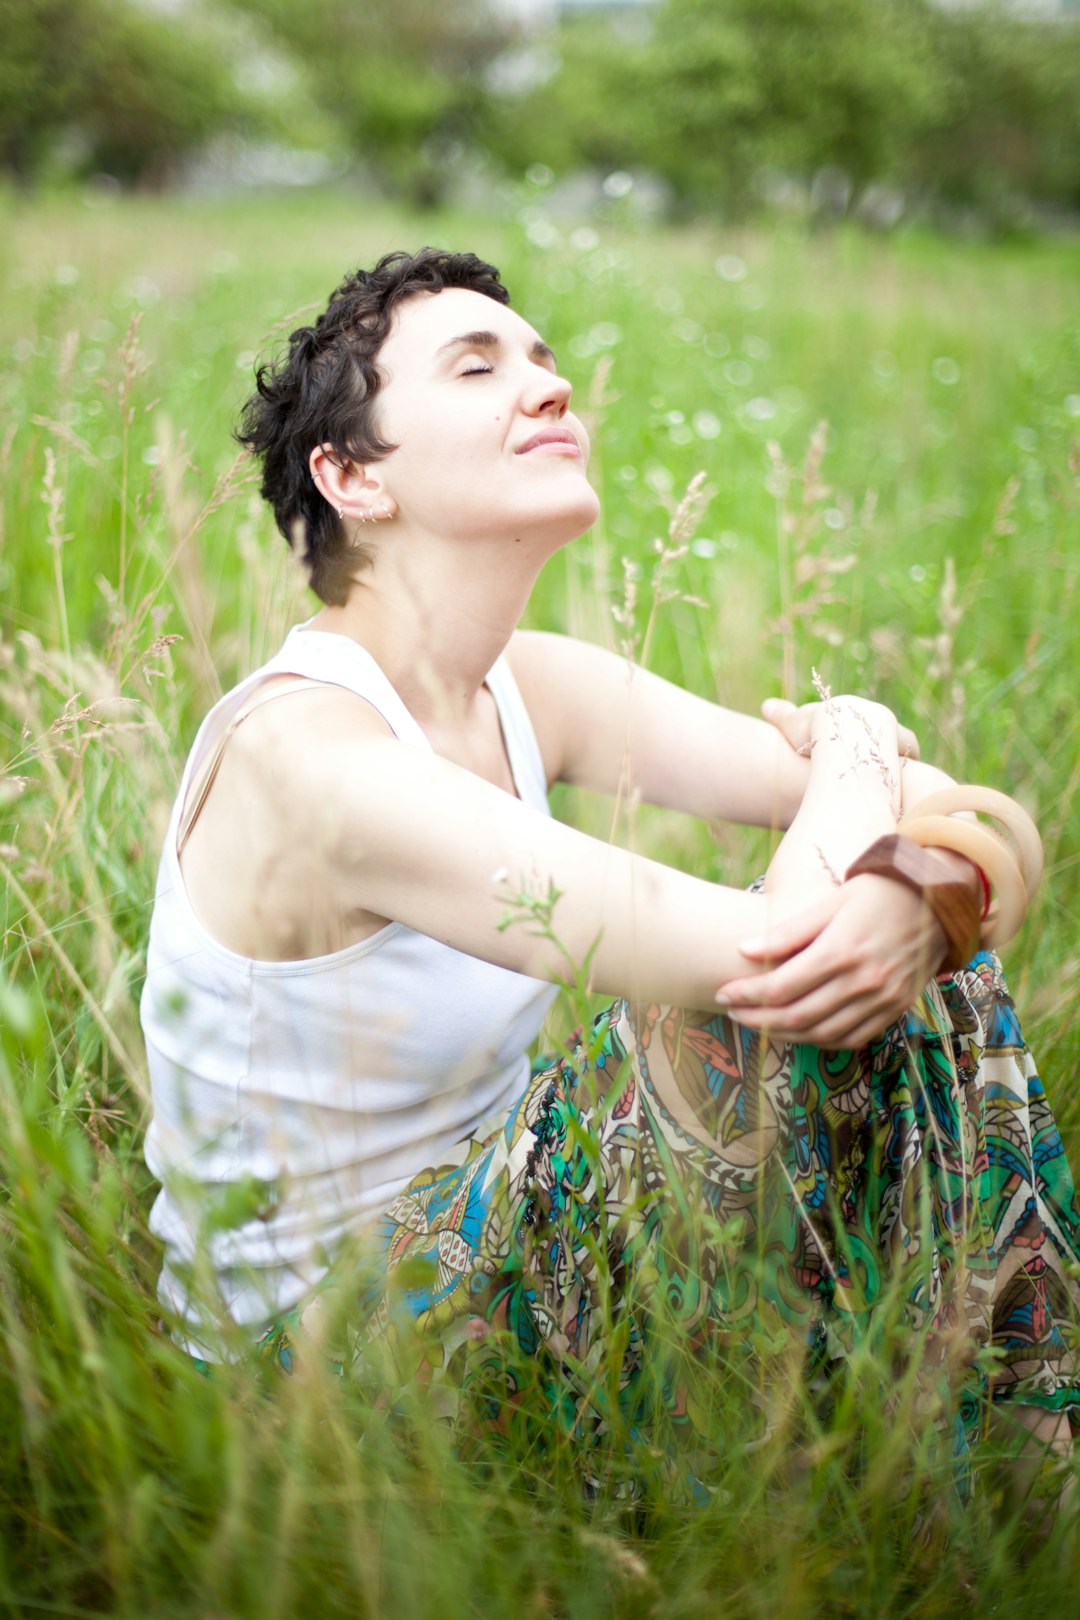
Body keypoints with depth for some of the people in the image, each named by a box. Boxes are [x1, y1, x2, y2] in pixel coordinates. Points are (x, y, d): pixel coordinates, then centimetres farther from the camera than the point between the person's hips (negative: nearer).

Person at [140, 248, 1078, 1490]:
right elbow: (767, 948, -33)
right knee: (786, 1013, -25)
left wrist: (917, 897, -29)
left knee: (905, 984, -5)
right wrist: (856, 754, -12)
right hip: (318, 1342, -8)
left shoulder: (534, 691, -1)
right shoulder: (309, 749, -26)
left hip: (475, 1202, 8)